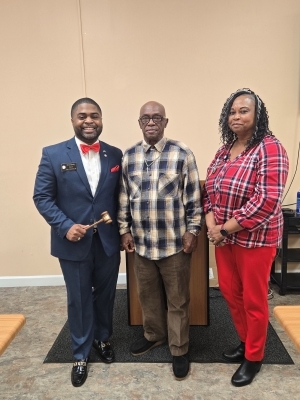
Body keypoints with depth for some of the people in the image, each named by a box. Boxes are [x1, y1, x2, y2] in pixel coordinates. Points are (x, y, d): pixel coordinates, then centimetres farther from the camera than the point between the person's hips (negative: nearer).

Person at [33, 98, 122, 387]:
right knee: (79, 300, 13)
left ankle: (102, 339, 45)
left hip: (108, 241, 3)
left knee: (105, 295, 18)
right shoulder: (53, 154, -6)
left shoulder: (115, 155, 2)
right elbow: (42, 197, -6)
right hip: (73, 243, -2)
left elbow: (121, 196, 6)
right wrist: (65, 226, -18)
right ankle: (81, 354, 35)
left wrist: (123, 230, -2)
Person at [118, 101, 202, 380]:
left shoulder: (182, 154, -8)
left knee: (177, 299, 12)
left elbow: (193, 197, -4)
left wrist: (192, 231, -6)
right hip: (141, 242, 4)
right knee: (147, 294, 21)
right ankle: (153, 335, 45)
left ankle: (179, 350, 32)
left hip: (175, 242, -3)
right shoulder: (128, 156, 3)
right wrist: (124, 230, 6)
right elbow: (124, 197, 8)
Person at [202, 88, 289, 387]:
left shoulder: (270, 148, -14)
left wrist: (225, 228, -19)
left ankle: (254, 356, 33)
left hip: (255, 238, -7)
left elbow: (267, 200, -23)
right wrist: (211, 223, -7)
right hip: (223, 236, 7)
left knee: (253, 299, 9)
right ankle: (246, 342, 43)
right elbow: (209, 189, 10)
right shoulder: (225, 149, 8)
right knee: (230, 292, 18)